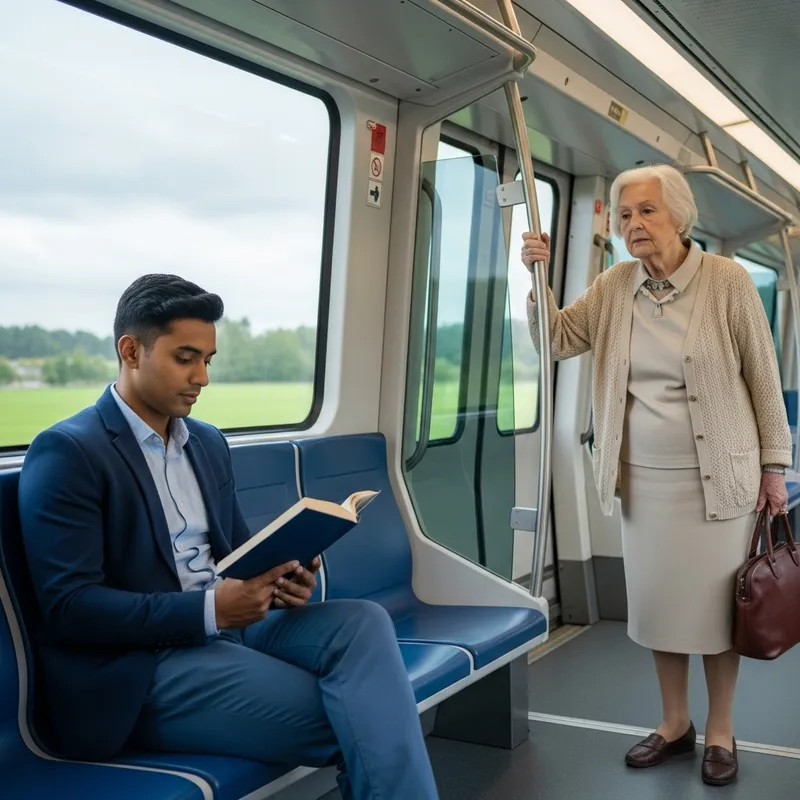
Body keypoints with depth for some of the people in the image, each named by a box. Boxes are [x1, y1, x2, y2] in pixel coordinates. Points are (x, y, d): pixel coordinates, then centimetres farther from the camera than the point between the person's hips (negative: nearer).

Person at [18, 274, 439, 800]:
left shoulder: (208, 443, 16)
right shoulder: (67, 452, -9)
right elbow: (68, 607, -15)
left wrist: (281, 581, -5)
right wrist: (210, 610, -24)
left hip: (228, 628, 7)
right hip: (141, 665, -7)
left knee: (362, 621, -21)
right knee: (347, 718, -23)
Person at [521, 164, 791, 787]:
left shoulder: (727, 281, -10)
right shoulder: (615, 286, 1)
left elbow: (764, 377, -5)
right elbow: (557, 340, 4)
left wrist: (774, 466, -3)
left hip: (717, 477, -4)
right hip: (643, 477, 4)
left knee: (715, 602, 5)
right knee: (657, 599, 12)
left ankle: (720, 729, 24)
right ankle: (675, 723, 30)